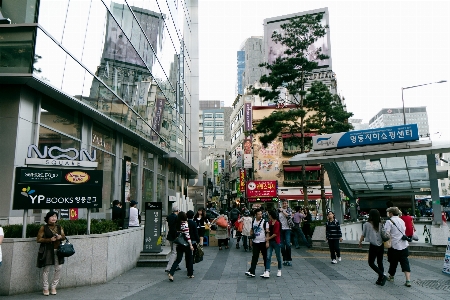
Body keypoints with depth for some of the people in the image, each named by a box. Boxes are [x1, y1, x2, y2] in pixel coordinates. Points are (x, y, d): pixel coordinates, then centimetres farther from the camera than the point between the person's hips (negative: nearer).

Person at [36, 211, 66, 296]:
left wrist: (61, 237, -8)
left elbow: (64, 237, 15)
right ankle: (45, 288, 17)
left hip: (57, 250, 4)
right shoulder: (43, 228, -3)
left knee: (58, 269, 4)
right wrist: (50, 239, -16)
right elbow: (38, 239, -6)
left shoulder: (59, 227, 10)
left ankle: (53, 287, 20)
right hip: (47, 251, -4)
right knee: (46, 269, 1)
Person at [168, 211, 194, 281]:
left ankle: (171, 273, -9)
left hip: (179, 244, 5)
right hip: (186, 244, -5)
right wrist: (191, 245, -16)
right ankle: (190, 274, 23)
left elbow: (177, 234, 11)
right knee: (189, 259, 12)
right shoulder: (185, 224, -15)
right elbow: (187, 235, -18)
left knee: (178, 259, 7)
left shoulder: (177, 224, 4)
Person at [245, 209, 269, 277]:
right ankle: (251, 271, -3)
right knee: (254, 257, -1)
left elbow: (267, 232, -11)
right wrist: (251, 233, 0)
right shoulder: (253, 221, 6)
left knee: (265, 257, 10)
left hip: (263, 242, -3)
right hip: (255, 242, 4)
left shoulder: (264, 222, -10)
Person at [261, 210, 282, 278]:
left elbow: (275, 234, -16)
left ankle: (279, 270, 27)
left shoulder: (277, 223, -13)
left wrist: (268, 238, -7)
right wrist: (267, 242, -2)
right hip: (270, 242, 6)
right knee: (268, 256, -4)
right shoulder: (270, 222, 8)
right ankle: (267, 272, -7)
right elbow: (268, 232, 5)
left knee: (278, 256, 9)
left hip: (276, 242, -6)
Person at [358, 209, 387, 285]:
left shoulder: (367, 224, -8)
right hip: (381, 245, 4)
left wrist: (360, 242, 14)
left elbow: (363, 235, -1)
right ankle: (380, 279, 18)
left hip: (373, 246, -4)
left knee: (371, 262, 8)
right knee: (380, 262, 15)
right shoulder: (381, 224, 1)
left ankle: (382, 276, -9)